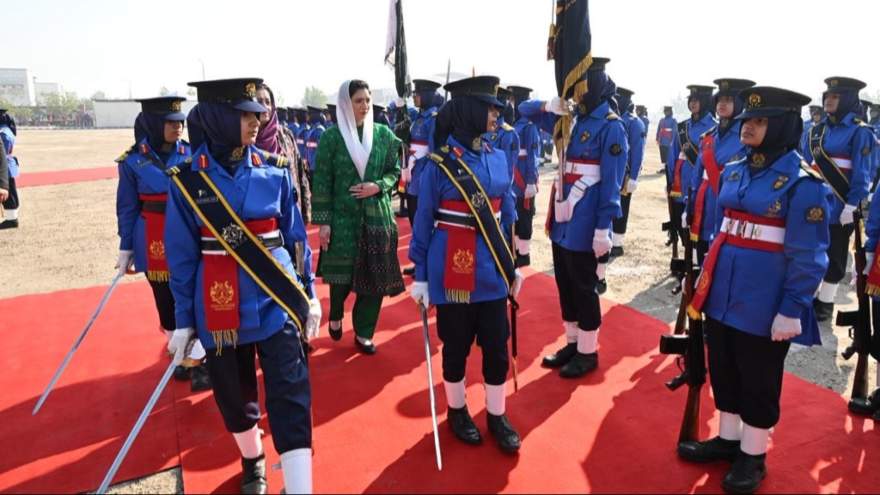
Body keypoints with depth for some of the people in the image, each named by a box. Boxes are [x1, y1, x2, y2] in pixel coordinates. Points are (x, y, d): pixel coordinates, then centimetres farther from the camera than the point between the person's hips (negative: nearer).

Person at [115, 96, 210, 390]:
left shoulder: (191, 154, -1)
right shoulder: (133, 161, -5)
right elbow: (127, 208, 1)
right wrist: (126, 249, 1)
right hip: (155, 244, 0)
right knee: (167, 303, 10)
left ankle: (197, 360, 13)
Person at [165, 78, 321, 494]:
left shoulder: (274, 170, -2)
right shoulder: (187, 180, -6)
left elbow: (296, 236, 6)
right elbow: (181, 256, -1)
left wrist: (310, 295, 6)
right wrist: (183, 320, 0)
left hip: (277, 301, 0)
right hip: (221, 310, 0)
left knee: (290, 399, -4)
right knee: (234, 396, 17)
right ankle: (252, 462, 44)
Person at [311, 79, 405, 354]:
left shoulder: (383, 133, 4)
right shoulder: (331, 136, -3)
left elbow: (395, 171, 10)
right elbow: (321, 181, -4)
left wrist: (377, 187, -10)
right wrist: (322, 221, -8)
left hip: (377, 215, 2)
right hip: (342, 216, -2)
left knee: (374, 277, 5)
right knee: (341, 274, 5)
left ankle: (364, 333, 22)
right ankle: (335, 316, 37)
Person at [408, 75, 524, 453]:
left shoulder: (499, 158, 4)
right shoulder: (439, 162, -10)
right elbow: (423, 221, -6)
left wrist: (512, 264, 14)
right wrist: (421, 275, -5)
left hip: (492, 271, 4)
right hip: (453, 272, -4)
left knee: (497, 346, 10)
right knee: (456, 346, 12)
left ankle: (497, 415, 30)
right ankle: (457, 411, 34)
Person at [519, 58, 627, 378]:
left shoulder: (611, 127, -11)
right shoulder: (570, 119, 10)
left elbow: (610, 183, -15)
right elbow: (525, 110, 16)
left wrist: (603, 228, -19)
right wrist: (550, 106, -5)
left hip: (585, 224, -7)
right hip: (561, 218, 7)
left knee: (583, 287, 4)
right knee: (564, 285, 15)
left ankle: (588, 353, 19)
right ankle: (572, 343, 31)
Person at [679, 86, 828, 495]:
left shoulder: (802, 182, -13)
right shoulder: (733, 172, 6)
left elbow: (809, 257, -13)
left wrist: (792, 310, -15)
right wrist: (706, 280, 15)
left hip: (764, 303, -6)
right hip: (723, 295, 6)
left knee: (758, 379, 10)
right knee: (722, 368, 17)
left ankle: (753, 455, 29)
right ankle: (728, 439, 37)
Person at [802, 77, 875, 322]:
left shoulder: (859, 131, -8)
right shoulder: (818, 129, 9)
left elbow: (861, 173, -12)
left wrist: (851, 206, -17)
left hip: (838, 204, -6)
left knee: (833, 254, 5)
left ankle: (825, 302, 16)